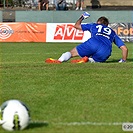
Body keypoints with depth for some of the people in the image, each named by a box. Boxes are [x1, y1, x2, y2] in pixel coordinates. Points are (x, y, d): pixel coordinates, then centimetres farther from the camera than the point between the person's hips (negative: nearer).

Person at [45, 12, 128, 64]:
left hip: (93, 43, -1)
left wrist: (82, 17, 62)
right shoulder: (113, 33, 35)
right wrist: (123, 60, 42)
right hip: (105, 53, 1)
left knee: (72, 53, 9)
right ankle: (88, 60, -13)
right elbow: (124, 48, 29)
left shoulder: (94, 25, 33)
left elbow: (77, 25, 44)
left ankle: (59, 60, -22)